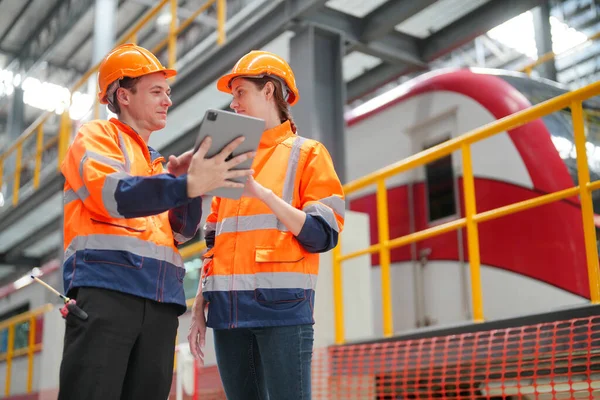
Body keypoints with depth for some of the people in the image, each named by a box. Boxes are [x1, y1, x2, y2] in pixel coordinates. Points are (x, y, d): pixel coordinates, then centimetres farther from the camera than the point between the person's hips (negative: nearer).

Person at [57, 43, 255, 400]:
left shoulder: (157, 163, 27)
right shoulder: (97, 136, 9)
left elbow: (181, 233, 15)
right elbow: (109, 195, -13)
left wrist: (192, 182, -3)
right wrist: (186, 185, -26)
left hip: (161, 299, 7)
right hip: (105, 287, -6)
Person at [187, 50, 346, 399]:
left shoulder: (308, 154, 5)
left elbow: (323, 236, -7)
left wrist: (260, 192, -15)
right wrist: (199, 308, 12)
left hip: (281, 305, -5)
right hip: (228, 309, 5)